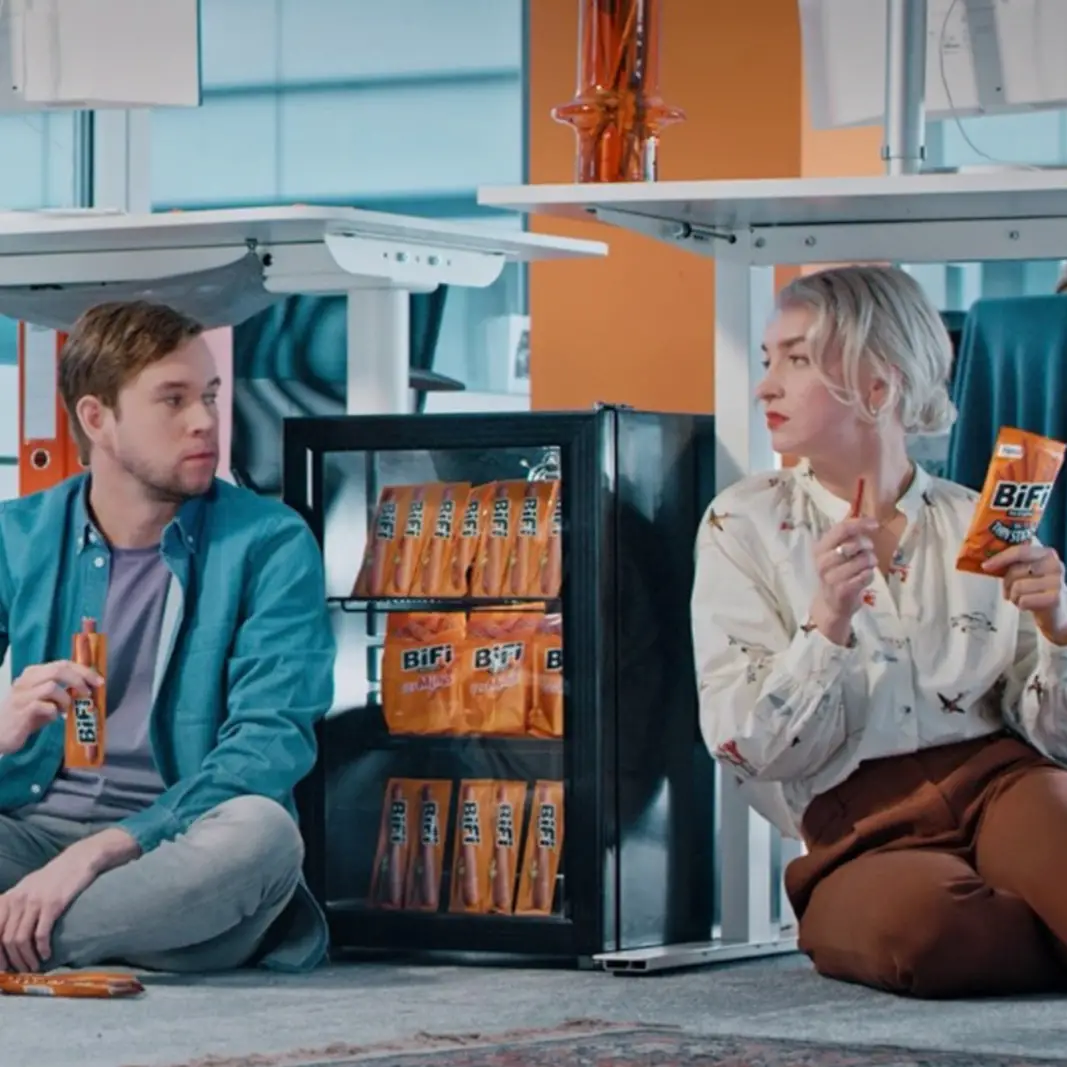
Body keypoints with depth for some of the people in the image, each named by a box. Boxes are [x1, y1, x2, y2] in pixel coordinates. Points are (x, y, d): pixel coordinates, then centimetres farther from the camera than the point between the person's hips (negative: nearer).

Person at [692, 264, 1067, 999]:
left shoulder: (982, 528, 13)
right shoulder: (744, 527, 8)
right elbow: (751, 749, -2)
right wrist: (826, 626, -16)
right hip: (858, 833, -1)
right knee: (919, 918, -36)